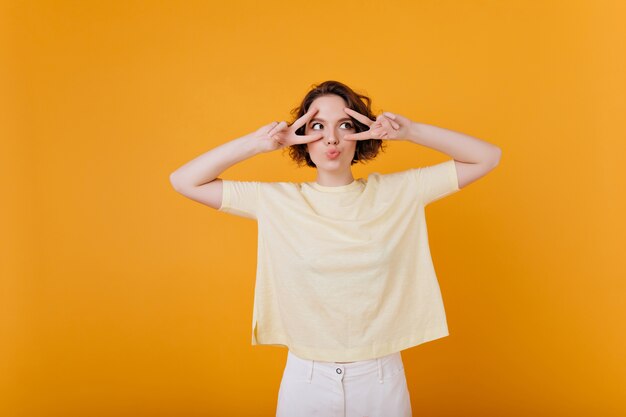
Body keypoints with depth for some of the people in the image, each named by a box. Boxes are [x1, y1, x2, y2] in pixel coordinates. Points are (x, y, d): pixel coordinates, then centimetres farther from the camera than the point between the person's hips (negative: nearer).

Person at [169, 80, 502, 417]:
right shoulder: (277, 200, -5)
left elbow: (487, 158, -2)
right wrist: (257, 142, -14)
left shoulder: (396, 192, -5)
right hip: (306, 380, 0)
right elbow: (185, 181, -5)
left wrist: (410, 131, -14)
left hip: (381, 379, 1)